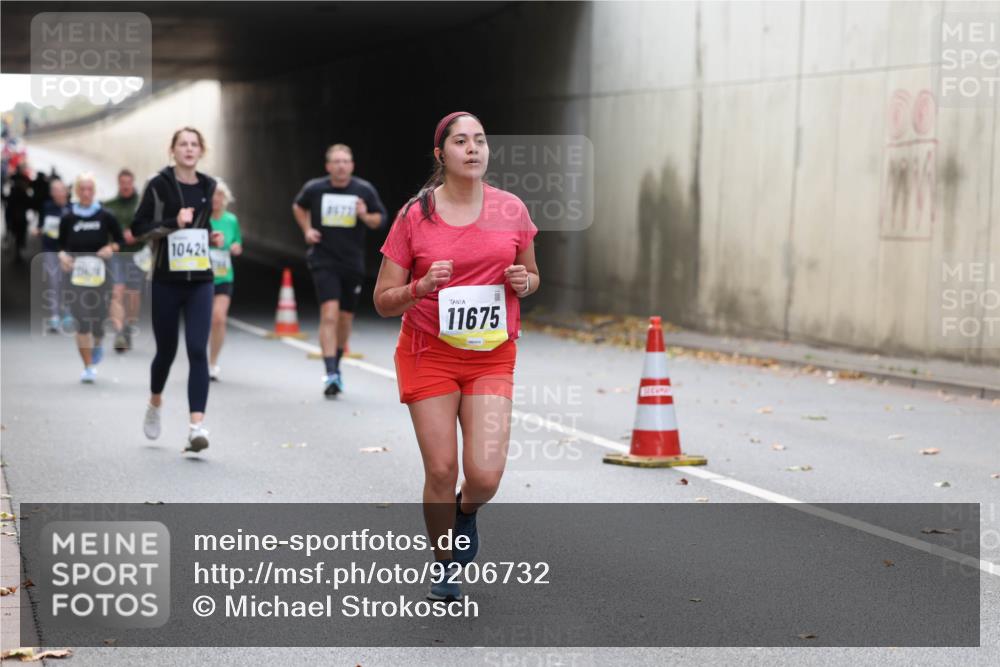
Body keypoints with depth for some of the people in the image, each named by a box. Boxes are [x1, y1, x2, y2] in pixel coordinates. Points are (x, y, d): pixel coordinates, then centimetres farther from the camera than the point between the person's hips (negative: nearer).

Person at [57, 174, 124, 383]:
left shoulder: (105, 217, -1)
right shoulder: (68, 219, 2)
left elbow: (119, 240, 8)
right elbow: (61, 246, 10)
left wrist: (112, 248, -12)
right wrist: (62, 255, -11)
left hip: (100, 273, 0)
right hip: (76, 274, 0)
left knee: (98, 321, 8)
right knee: (82, 322, -8)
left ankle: (95, 360, 36)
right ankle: (88, 367, -2)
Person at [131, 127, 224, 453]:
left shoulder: (208, 186, 10)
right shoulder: (158, 185, -4)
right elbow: (138, 229, -6)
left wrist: (213, 237, 6)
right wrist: (173, 223, -18)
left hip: (200, 281, 2)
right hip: (166, 280, -2)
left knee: (198, 350, -11)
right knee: (166, 350, 10)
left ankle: (197, 425, -17)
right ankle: (155, 404, 40)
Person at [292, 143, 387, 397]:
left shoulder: (364, 190, -2)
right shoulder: (314, 189, -3)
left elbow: (379, 219, 8)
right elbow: (298, 207, 18)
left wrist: (365, 216, -14)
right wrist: (306, 230, 3)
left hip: (352, 263, 2)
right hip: (324, 261, -2)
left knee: (345, 319, 12)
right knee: (329, 314, -17)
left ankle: (336, 365, 34)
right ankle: (331, 374, -19)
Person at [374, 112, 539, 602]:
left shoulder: (511, 209, 3)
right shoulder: (415, 215, -4)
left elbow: (531, 276, 17)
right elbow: (383, 300, -1)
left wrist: (524, 281, -6)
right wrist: (422, 287, -20)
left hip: (492, 355, 1)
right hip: (428, 353, -1)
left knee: (485, 474, -11)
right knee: (441, 470, -2)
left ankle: (466, 510, 27)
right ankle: (444, 566, 22)